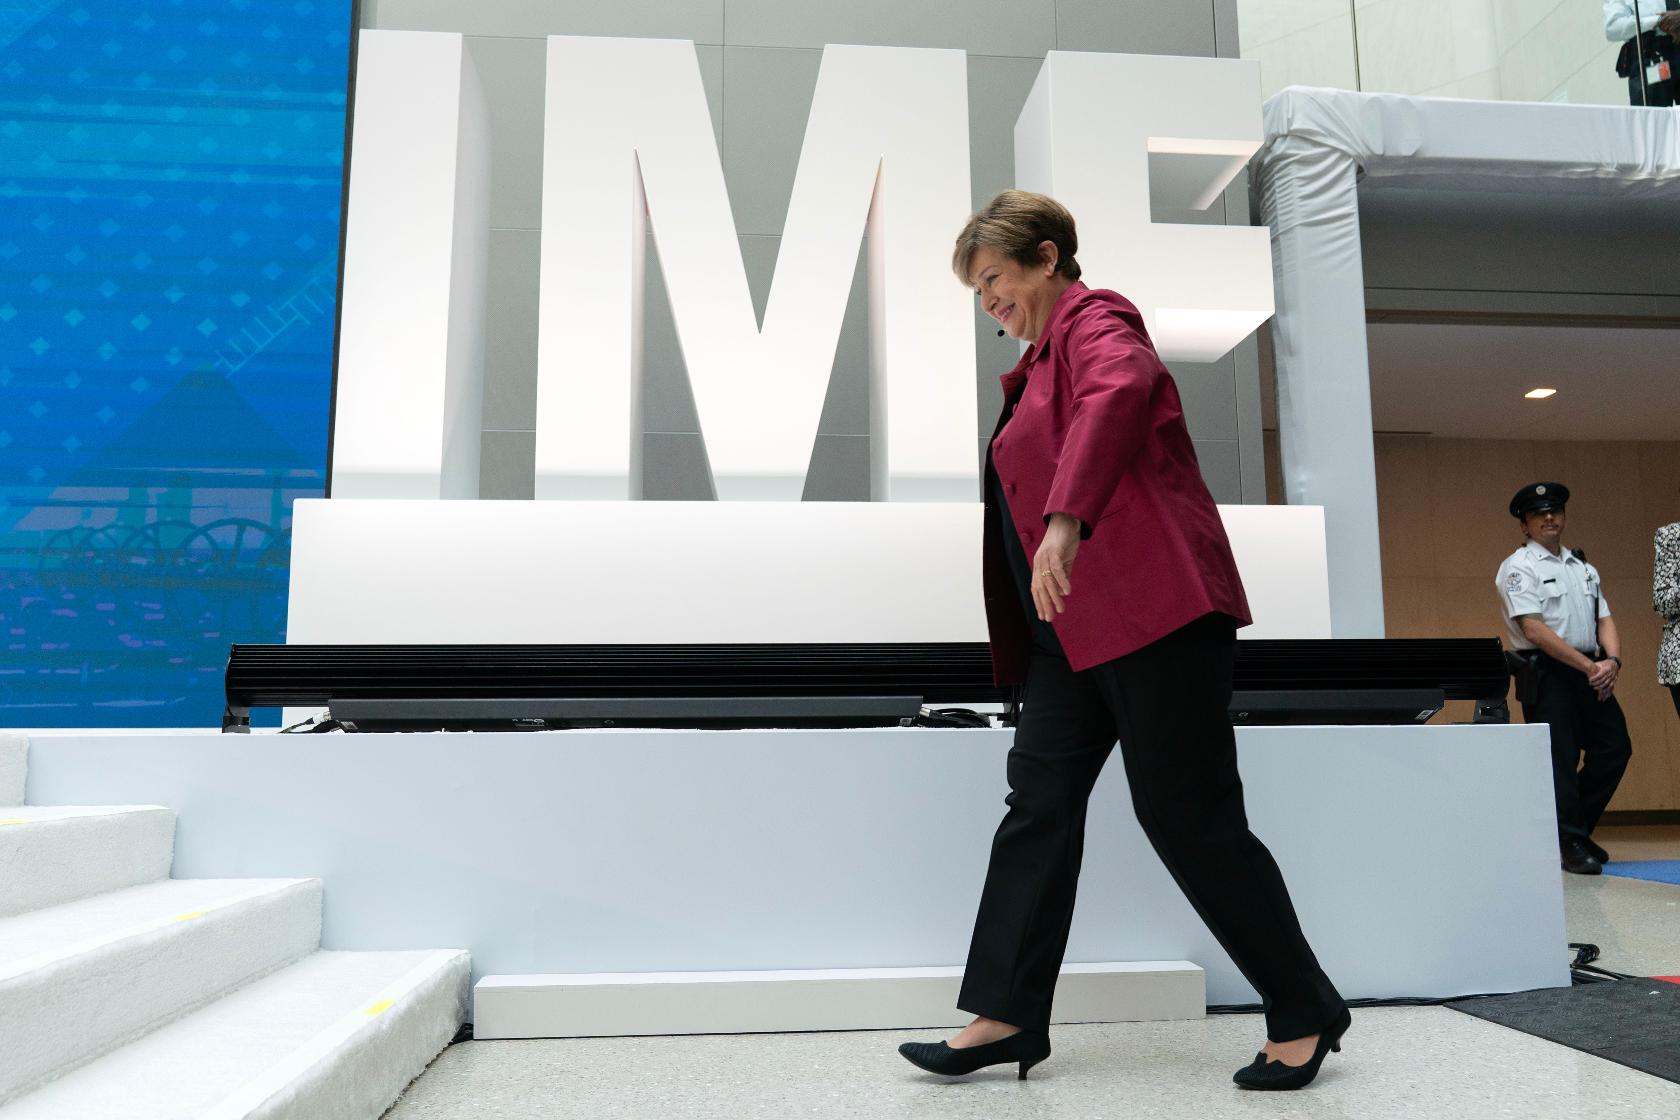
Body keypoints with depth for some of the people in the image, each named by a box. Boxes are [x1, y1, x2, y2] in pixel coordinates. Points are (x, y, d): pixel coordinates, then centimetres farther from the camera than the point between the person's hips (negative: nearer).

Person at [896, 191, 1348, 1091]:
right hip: (1074, 627, 10)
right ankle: (1006, 1015, 12)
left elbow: (1119, 392, -30)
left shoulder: (1093, 321, -6)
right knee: (1039, 802, 6)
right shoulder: (1042, 359, 23)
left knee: (1187, 815, -4)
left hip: (1151, 611, -10)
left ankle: (1304, 1016, 13)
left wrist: (1065, 523, -41)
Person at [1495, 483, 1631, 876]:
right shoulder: (1518, 567, -5)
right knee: (1559, 760, -6)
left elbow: (1604, 619, 11)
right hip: (1546, 675, -7)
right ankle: (1571, 844, 2)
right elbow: (1534, 629, -14)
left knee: (1614, 748, 4)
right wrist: (1589, 666, -16)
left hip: (1591, 674, 7)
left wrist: (1612, 660, -9)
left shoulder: (1583, 567, 18)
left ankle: (1574, 827, 20)